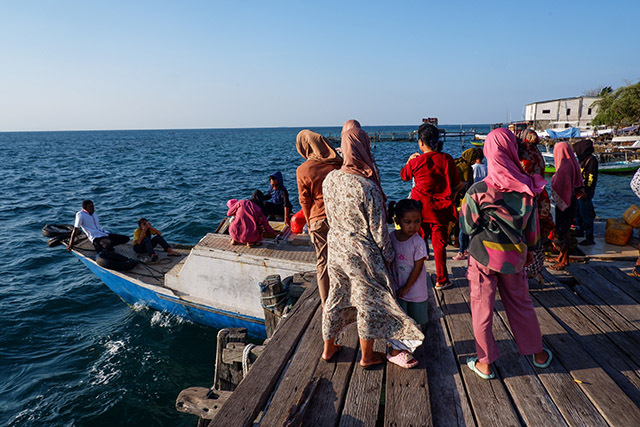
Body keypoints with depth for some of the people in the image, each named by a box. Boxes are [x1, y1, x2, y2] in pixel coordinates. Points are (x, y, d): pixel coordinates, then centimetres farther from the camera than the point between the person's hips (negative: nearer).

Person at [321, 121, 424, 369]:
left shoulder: (330, 179, -5)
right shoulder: (367, 187, -24)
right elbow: (378, 229, -17)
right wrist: (388, 256, -3)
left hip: (335, 248, 6)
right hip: (362, 253, -6)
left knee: (336, 296, 20)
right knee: (369, 302, 13)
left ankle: (328, 348, 36)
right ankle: (367, 356, 30)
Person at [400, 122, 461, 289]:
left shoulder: (416, 161, -9)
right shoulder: (447, 159, -5)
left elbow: (404, 176, 12)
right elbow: (457, 186, 1)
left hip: (420, 207, 0)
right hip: (441, 208, 1)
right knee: (439, 243, 8)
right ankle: (441, 280, 15)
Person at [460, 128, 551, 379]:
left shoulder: (478, 191, -17)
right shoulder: (527, 188, -5)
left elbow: (467, 226, -9)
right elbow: (532, 224, 6)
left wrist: (465, 202, 7)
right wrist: (530, 249, 21)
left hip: (483, 256, -4)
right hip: (514, 255, 4)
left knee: (482, 308, 9)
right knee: (521, 304, 22)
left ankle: (485, 363, 21)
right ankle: (538, 353, 40)